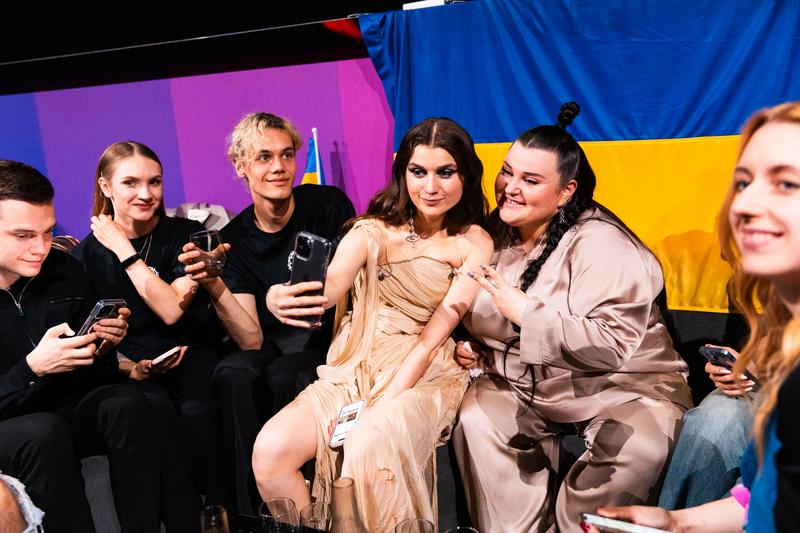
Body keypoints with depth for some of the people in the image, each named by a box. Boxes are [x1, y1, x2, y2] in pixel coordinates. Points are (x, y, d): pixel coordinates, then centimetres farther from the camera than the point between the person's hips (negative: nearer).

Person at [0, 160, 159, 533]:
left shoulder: (64, 270, -3)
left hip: (65, 408, 4)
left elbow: (94, 373, 6)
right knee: (44, 432, -34)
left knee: (126, 403, -25)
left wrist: (104, 345, -16)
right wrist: (32, 368, -30)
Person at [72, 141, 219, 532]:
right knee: (155, 409, -33)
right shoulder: (87, 254, 7)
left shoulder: (186, 235, 3)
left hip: (188, 355, 0)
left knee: (197, 412, -33)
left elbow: (172, 309, -10)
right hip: (128, 365, 1)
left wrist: (125, 251, -8)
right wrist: (129, 367, -12)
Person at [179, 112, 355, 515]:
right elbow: (251, 340, -9)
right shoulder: (233, 239, -1)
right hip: (276, 346, 3)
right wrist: (215, 288, -26)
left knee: (284, 374, -31)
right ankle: (246, 510, -14)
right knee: (232, 373, -28)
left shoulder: (328, 205, -6)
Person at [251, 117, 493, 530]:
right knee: (270, 450, -20)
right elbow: (324, 288, -17)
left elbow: (431, 340, -8)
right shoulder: (374, 228, 2)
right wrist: (280, 298, -40)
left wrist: (379, 407, -17)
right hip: (353, 371, 3)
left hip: (421, 377, -2)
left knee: (367, 451, -33)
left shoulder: (473, 245, -2)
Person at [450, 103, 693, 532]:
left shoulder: (599, 244, -18)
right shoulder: (500, 233, 3)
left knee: (638, 448, -31)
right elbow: (487, 315, 20)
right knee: (476, 415, -23)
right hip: (530, 387, 5)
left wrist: (526, 311, -30)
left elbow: (612, 345, -29)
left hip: (622, 386, -4)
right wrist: (475, 346, 0)